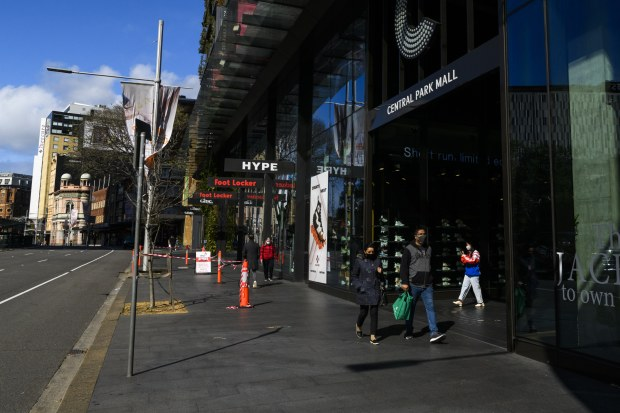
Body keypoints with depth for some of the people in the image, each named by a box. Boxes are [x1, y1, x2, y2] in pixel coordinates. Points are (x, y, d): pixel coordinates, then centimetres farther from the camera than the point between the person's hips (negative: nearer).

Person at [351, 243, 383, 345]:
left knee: (374, 313, -1)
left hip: (375, 291, 2)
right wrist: (359, 286, -9)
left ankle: (373, 337, 5)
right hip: (364, 291, -2)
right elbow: (353, 276, 3)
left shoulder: (377, 261, 5)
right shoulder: (359, 261, -2)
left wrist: (380, 273, -8)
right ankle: (358, 326, 40)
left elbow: (381, 279, 13)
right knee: (363, 312, 8)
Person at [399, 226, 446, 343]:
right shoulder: (409, 249, -3)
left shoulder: (428, 248, 13)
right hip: (413, 284, -4)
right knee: (411, 309, 8)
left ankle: (434, 333, -11)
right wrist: (404, 282, -16)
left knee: (430, 307, -7)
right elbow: (404, 266, -8)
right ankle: (408, 332, 21)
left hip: (427, 285, 4)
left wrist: (431, 279, 17)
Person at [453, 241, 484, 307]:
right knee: (464, 287, 6)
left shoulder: (475, 253, -9)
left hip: (474, 275, -8)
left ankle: (480, 302, 6)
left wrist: (464, 256, -14)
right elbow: (464, 262, 16)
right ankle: (460, 300, 7)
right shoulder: (467, 253, 14)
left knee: (476, 288, -2)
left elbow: (472, 260, -21)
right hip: (467, 274, 8)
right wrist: (462, 256, 0)